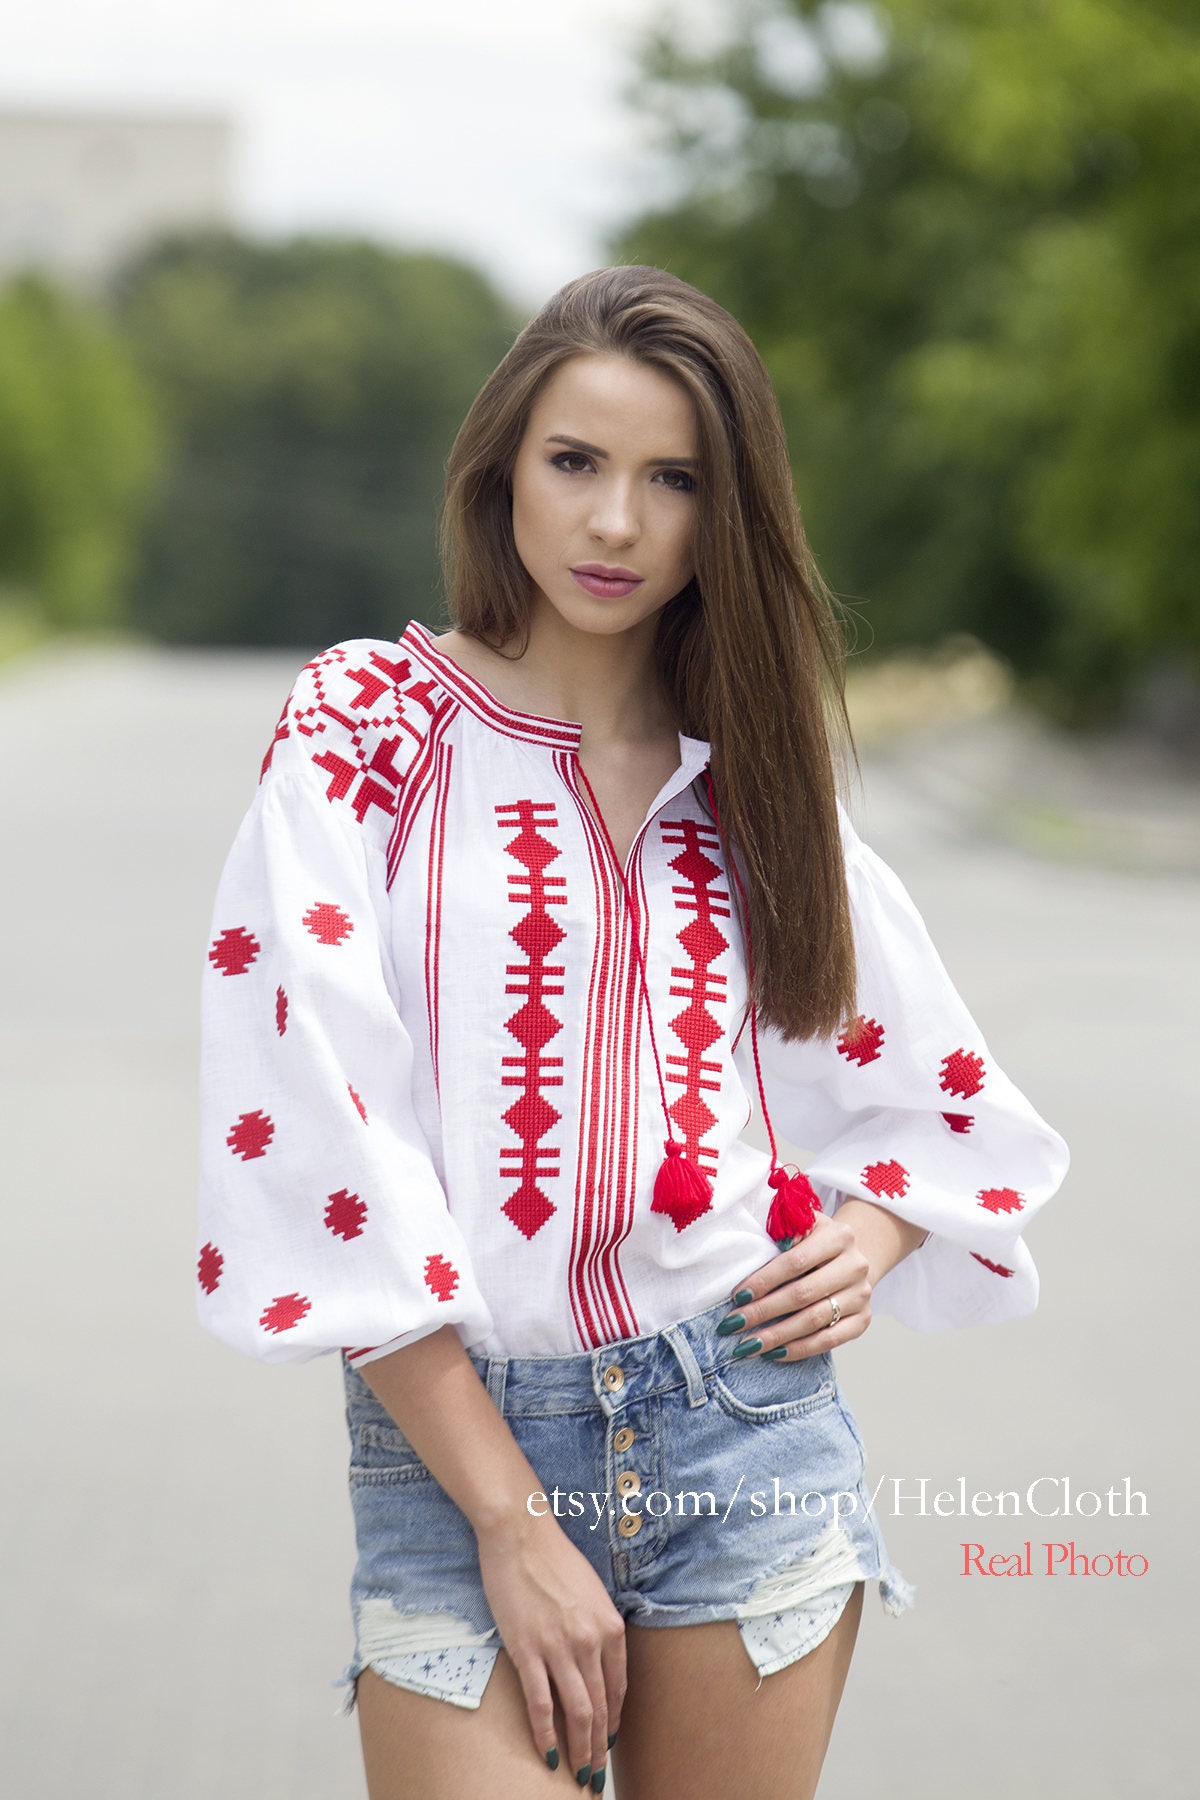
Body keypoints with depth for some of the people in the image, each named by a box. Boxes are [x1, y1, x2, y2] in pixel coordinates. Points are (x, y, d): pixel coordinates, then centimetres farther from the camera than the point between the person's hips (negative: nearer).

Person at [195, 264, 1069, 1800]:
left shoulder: (746, 778, 10)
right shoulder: (367, 726, -2)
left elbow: (951, 1099, 22)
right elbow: (320, 1136, -11)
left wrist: (864, 1245, 0)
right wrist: (512, 1517, -14)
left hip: (749, 1425, 3)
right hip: (452, 1438, -3)